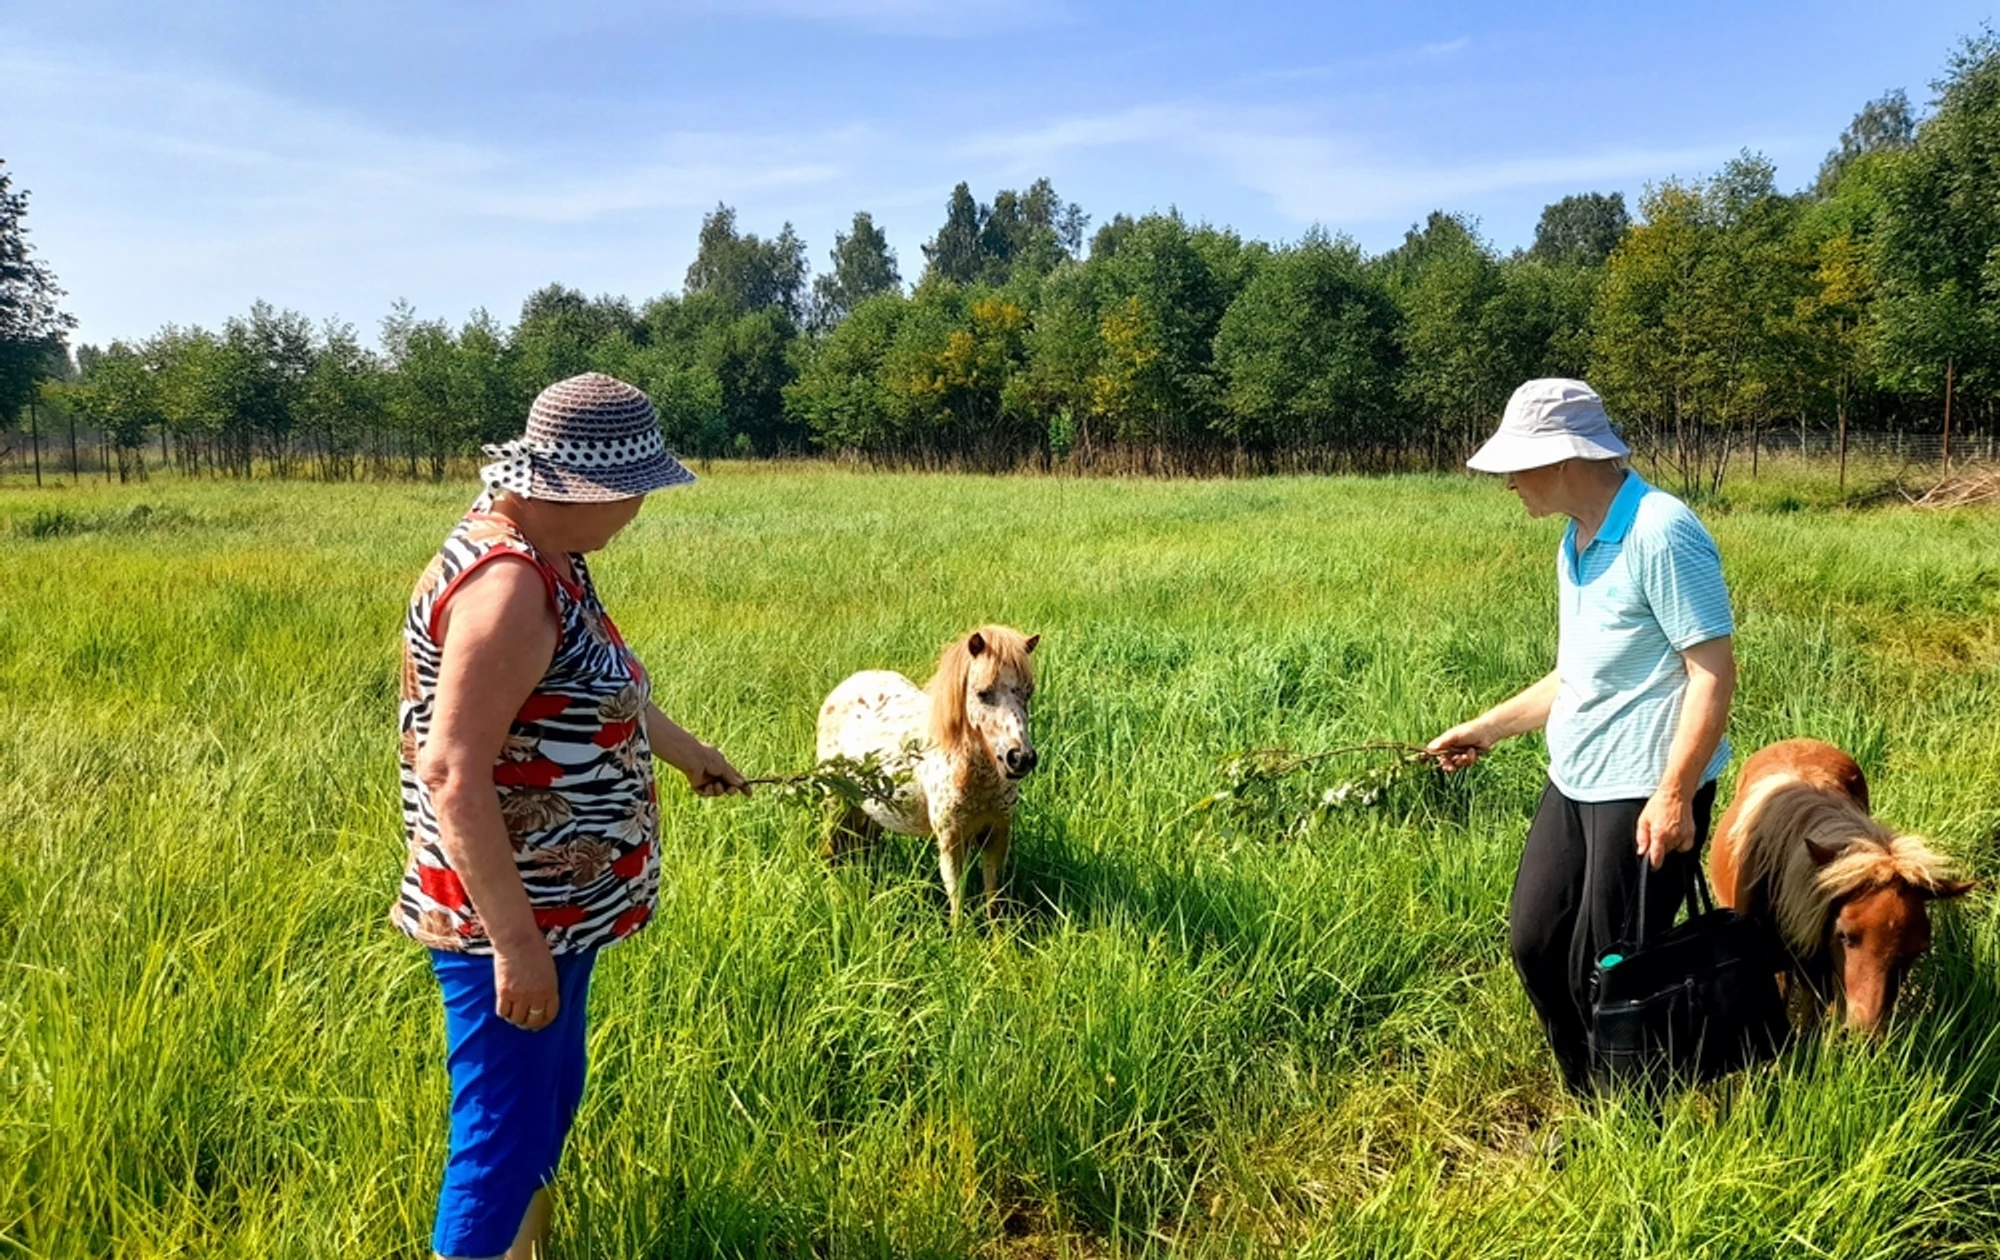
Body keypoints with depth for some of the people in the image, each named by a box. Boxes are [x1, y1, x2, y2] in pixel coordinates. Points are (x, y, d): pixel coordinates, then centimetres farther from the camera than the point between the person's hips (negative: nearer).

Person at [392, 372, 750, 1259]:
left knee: (549, 1104, 24)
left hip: (557, 903, 10)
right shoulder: (508, 587, -25)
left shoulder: (543, 555, 7)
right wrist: (513, 942, -27)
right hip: (509, 919, -10)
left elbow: (594, 688, 24)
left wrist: (687, 751, 37)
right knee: (505, 1136, 2)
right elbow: (453, 775, -28)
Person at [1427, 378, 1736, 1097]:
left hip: (1645, 793, -9)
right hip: (1573, 782, 9)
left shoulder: (1660, 533, -17)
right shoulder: (1577, 542, 12)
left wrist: (1675, 793, -23)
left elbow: (1714, 671, -19)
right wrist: (1486, 730, 21)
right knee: (1534, 942, 14)